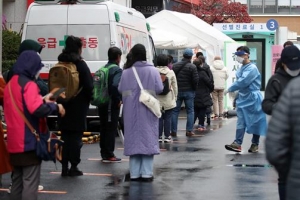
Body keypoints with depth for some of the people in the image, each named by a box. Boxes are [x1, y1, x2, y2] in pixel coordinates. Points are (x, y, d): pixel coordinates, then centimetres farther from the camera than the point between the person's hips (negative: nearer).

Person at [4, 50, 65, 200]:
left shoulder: (11, 84, 13)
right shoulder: (28, 84, -15)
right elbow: (36, 109, -29)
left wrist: (43, 100, 16)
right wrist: (55, 107, -14)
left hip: (15, 142, 9)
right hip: (29, 142, -9)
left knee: (17, 180, 17)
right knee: (30, 182, -6)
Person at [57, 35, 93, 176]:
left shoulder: (60, 64, 8)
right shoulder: (80, 64, -11)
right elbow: (88, 86, -12)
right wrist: (89, 98, 4)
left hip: (64, 105, 5)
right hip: (78, 106, -5)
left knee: (65, 137, 10)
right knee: (76, 137, 0)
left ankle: (64, 167, 9)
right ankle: (73, 167, 0)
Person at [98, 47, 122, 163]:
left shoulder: (103, 69, 12)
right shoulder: (117, 70, -13)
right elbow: (115, 86, -28)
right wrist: (118, 100, -17)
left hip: (102, 104, 8)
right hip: (112, 105, -8)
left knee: (104, 129, 14)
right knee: (111, 129, -2)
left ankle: (104, 153, 22)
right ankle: (109, 155, 0)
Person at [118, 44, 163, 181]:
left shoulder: (126, 72, -4)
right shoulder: (152, 71, -8)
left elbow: (120, 90, -3)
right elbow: (159, 89, -9)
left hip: (131, 112, 2)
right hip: (148, 111, -1)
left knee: (133, 139, 7)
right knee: (148, 138, 3)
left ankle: (135, 173, 9)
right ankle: (146, 173, 1)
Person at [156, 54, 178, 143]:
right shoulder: (171, 72, -3)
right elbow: (175, 86, 3)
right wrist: (175, 97, 14)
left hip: (157, 100, 0)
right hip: (169, 100, 0)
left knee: (159, 118, 5)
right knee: (167, 118, 5)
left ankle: (159, 136, 7)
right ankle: (167, 136, 8)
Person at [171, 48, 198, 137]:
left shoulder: (175, 66, 3)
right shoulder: (192, 66, -10)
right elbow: (196, 80, -14)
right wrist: (194, 88, 3)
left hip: (177, 91, 3)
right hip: (189, 92, -3)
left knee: (175, 111, 8)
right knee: (190, 111, 6)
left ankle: (173, 131, 7)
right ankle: (189, 131, 2)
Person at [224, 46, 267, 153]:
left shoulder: (252, 68, -18)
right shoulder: (242, 68, 10)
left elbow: (242, 82, -26)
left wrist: (229, 89, -19)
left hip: (253, 99, -8)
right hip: (243, 98, 8)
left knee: (255, 122, 4)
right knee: (241, 122, -1)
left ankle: (255, 144, 14)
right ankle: (237, 143, -7)